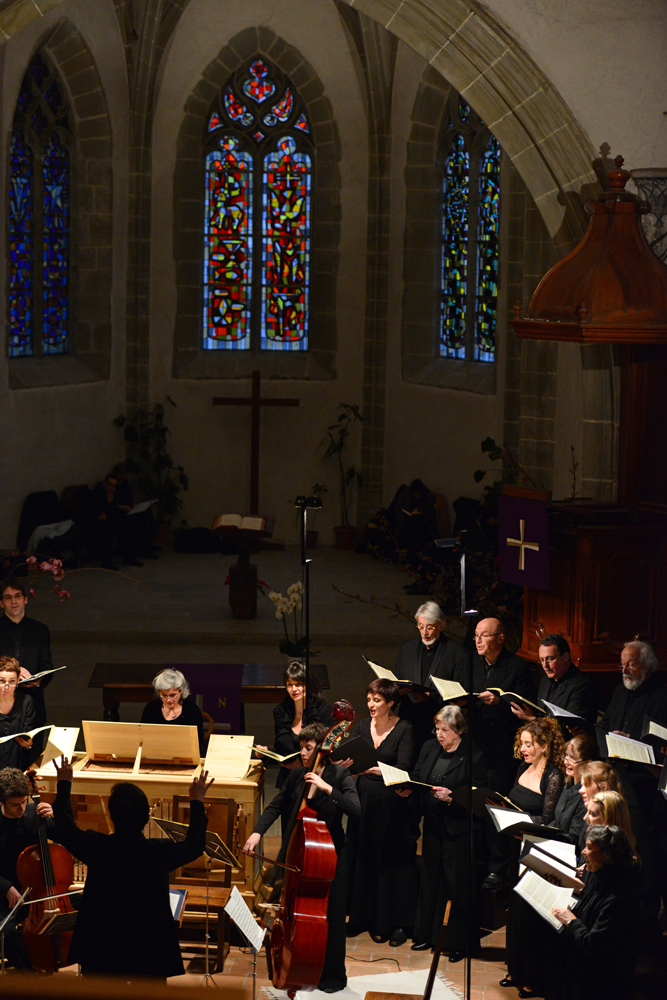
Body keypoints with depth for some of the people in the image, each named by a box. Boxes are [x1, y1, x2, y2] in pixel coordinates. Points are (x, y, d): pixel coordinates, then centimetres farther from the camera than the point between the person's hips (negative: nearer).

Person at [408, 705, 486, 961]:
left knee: (458, 886, -1)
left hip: (459, 829, -6)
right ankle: (428, 935, 28)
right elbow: (415, 778, 14)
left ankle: (459, 944, 10)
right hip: (433, 826, 6)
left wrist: (451, 797, -26)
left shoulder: (474, 757, -11)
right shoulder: (429, 749, 8)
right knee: (430, 879, 15)